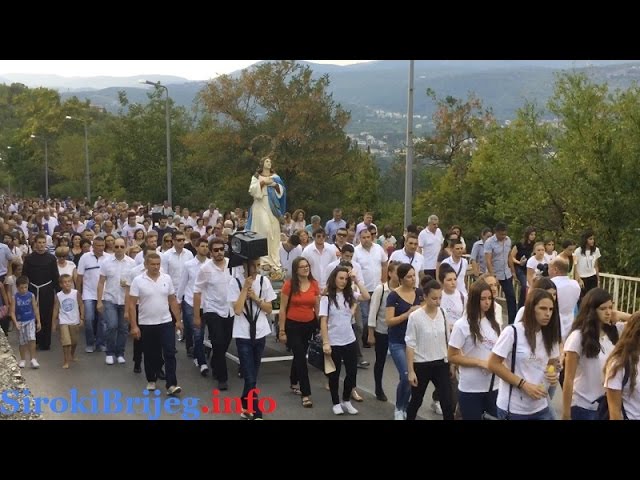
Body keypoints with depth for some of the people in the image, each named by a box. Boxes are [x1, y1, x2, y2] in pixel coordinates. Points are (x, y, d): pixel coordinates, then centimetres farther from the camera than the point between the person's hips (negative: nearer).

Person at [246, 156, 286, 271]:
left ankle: (274, 257, 5)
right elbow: (252, 190, -5)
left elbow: (281, 190, 10)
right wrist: (262, 182, -13)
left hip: (272, 205, 4)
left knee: (274, 230, 0)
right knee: (264, 229, -15)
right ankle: (264, 257, -16)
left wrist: (276, 185, -9)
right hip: (261, 205, -4)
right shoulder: (256, 177, 8)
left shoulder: (275, 177, 17)